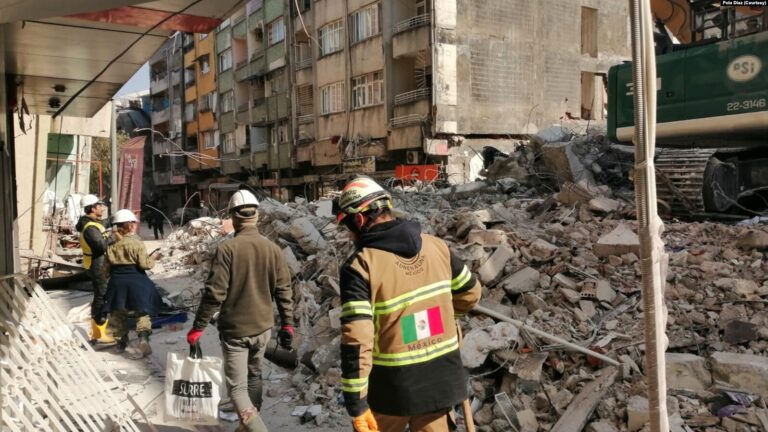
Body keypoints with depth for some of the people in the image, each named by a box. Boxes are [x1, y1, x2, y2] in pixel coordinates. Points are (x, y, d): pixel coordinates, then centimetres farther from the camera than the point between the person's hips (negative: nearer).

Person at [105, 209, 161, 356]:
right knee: (142, 311, 3)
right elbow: (144, 264, -16)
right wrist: (151, 260, 3)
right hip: (136, 281, -4)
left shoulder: (112, 246, 4)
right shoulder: (137, 243, -11)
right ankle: (143, 336, -16)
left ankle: (121, 341, 21)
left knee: (118, 312, 17)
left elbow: (107, 266, 9)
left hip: (117, 282, 4)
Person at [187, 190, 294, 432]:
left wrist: (198, 327, -7)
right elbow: (284, 291, 2)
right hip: (263, 327, 5)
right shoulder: (273, 249, -3)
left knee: (237, 387, 3)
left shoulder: (227, 249, -16)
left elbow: (214, 293, -17)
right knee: (254, 377, 23)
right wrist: (287, 324, 11)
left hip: (234, 330, -5)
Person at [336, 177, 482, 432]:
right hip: (442, 377, 4)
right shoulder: (436, 245, -3)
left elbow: (356, 340, -24)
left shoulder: (360, 266, -19)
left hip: (394, 385, -4)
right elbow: (470, 293, 10)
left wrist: (356, 402, -17)